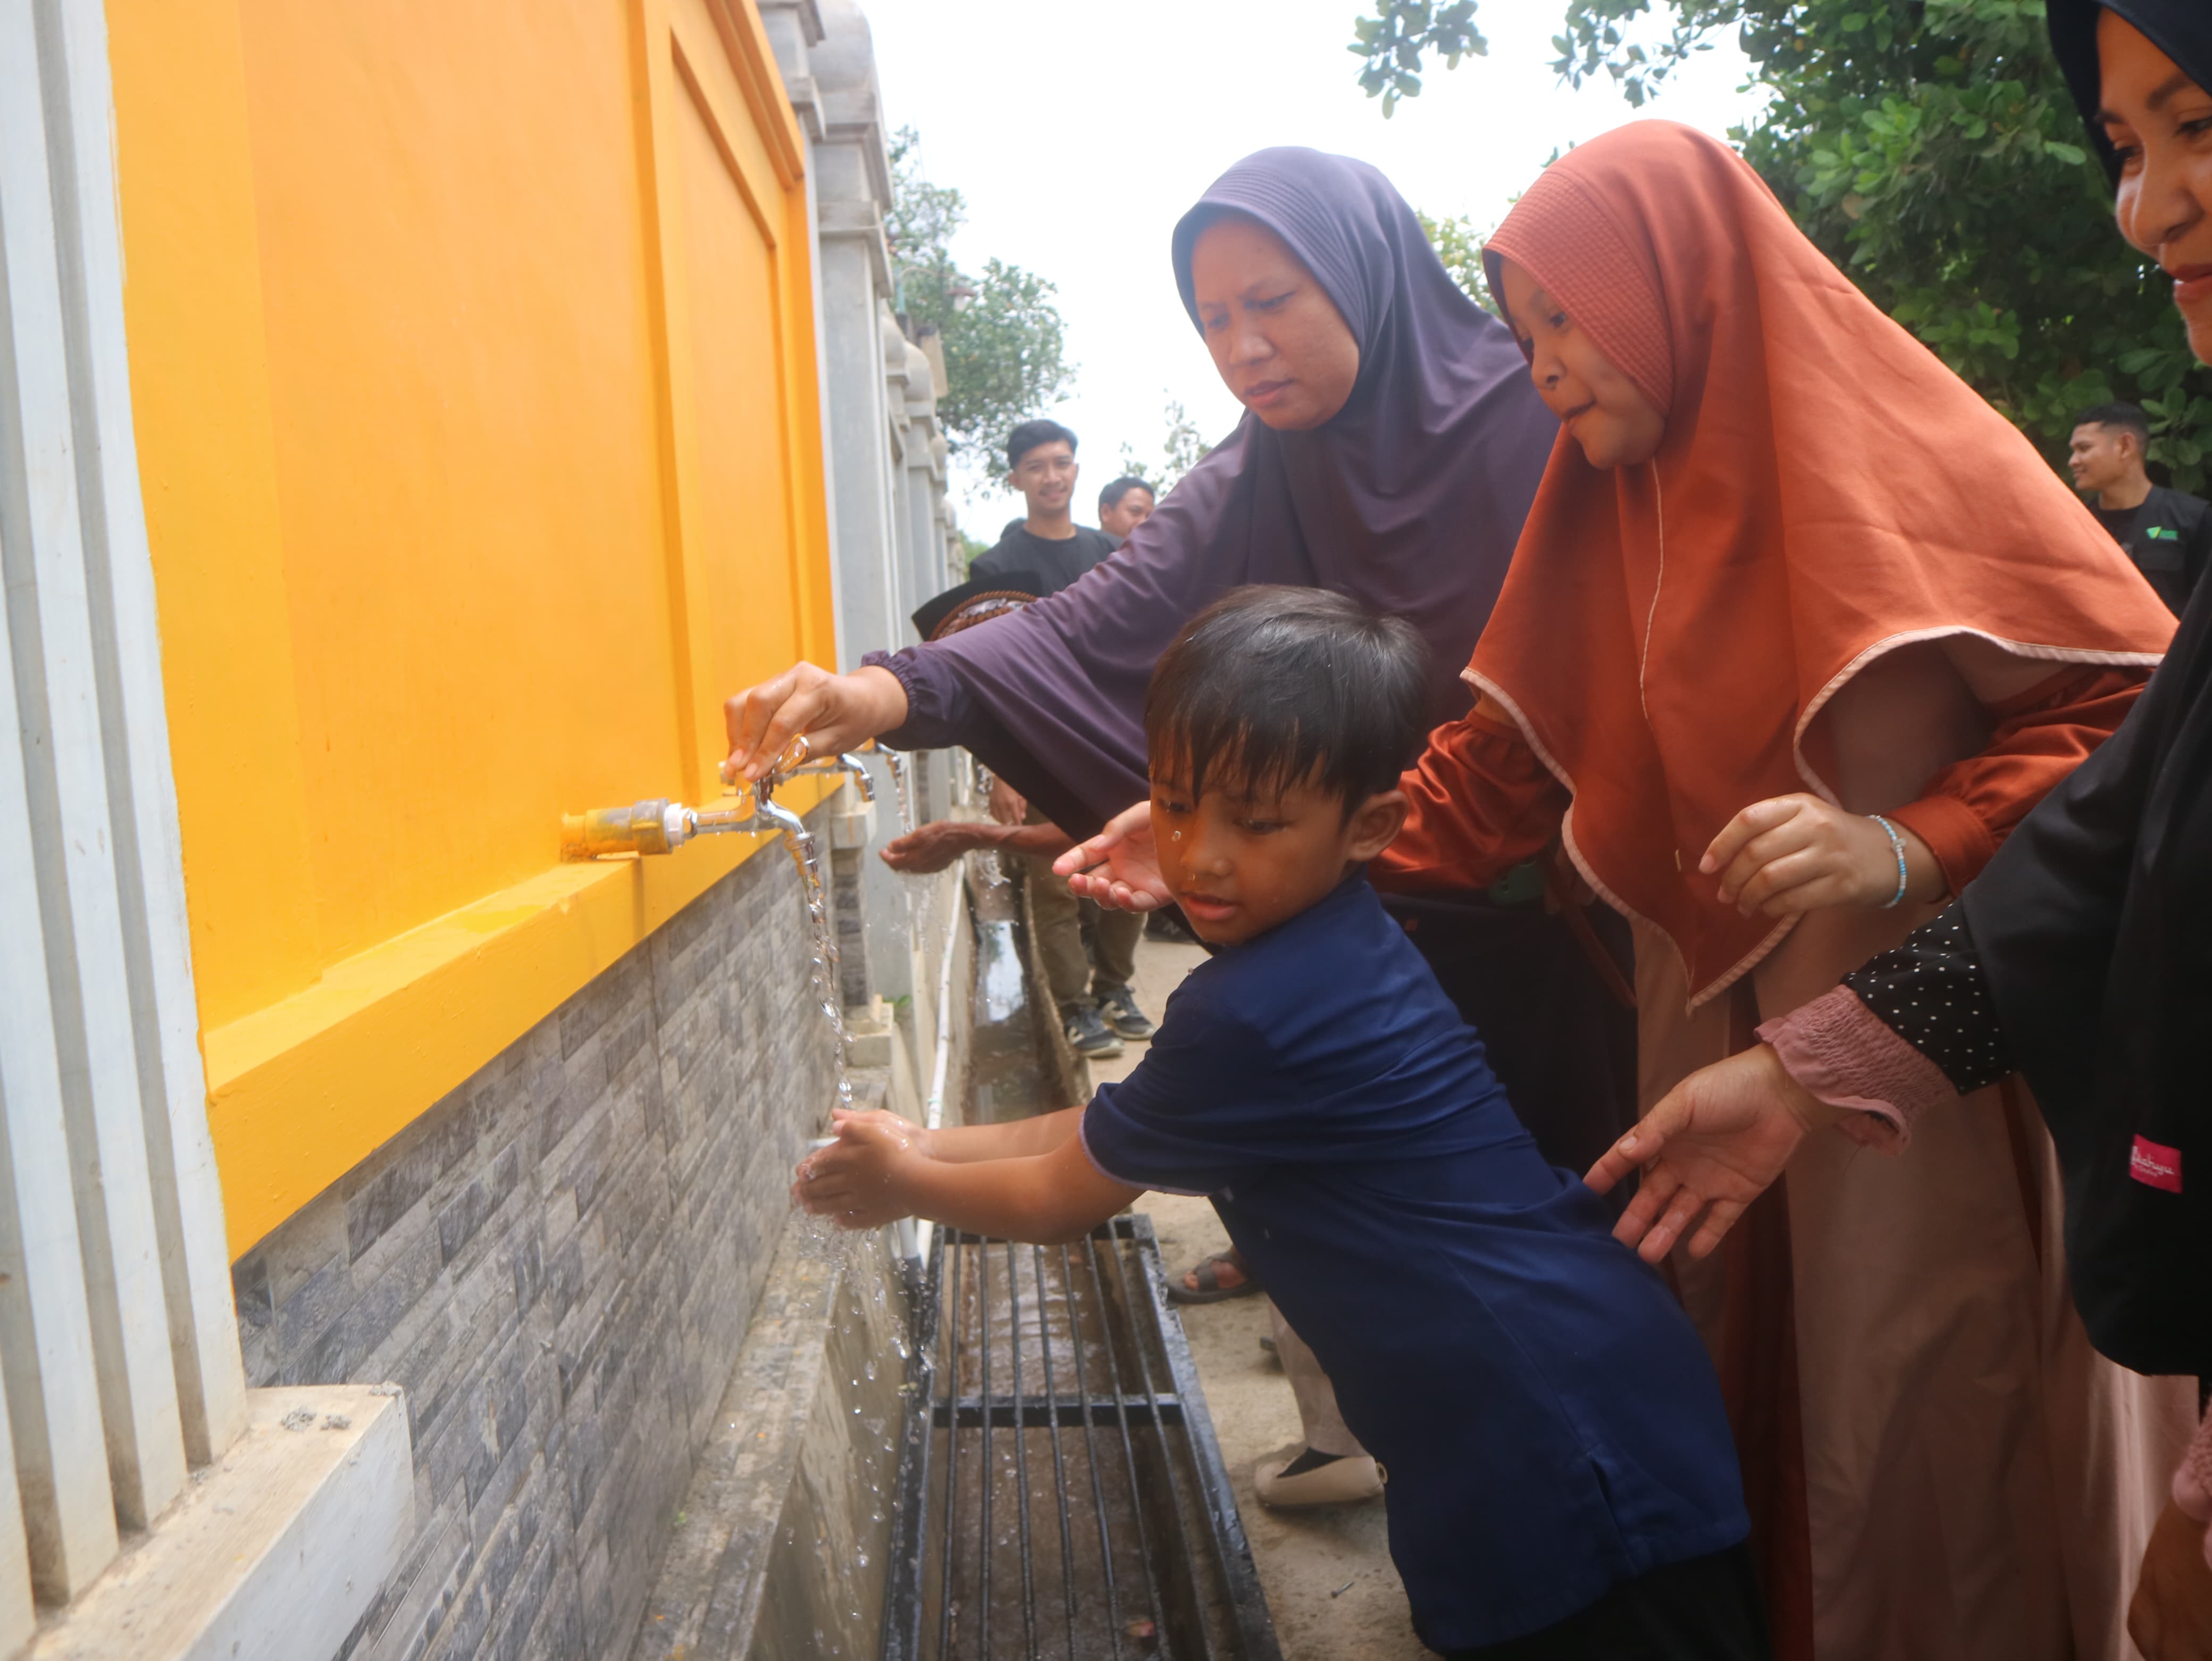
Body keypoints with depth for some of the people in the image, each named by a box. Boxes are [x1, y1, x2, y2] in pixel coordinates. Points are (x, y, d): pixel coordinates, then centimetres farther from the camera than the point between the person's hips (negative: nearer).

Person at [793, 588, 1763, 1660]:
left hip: (1564, 1471, -9)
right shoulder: (1342, 948, 5)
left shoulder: (1256, 1012, -24)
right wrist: (935, 1145, 15)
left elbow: (1061, 1199, -6)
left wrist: (906, 1184, 10)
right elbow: (1118, 1129, 16)